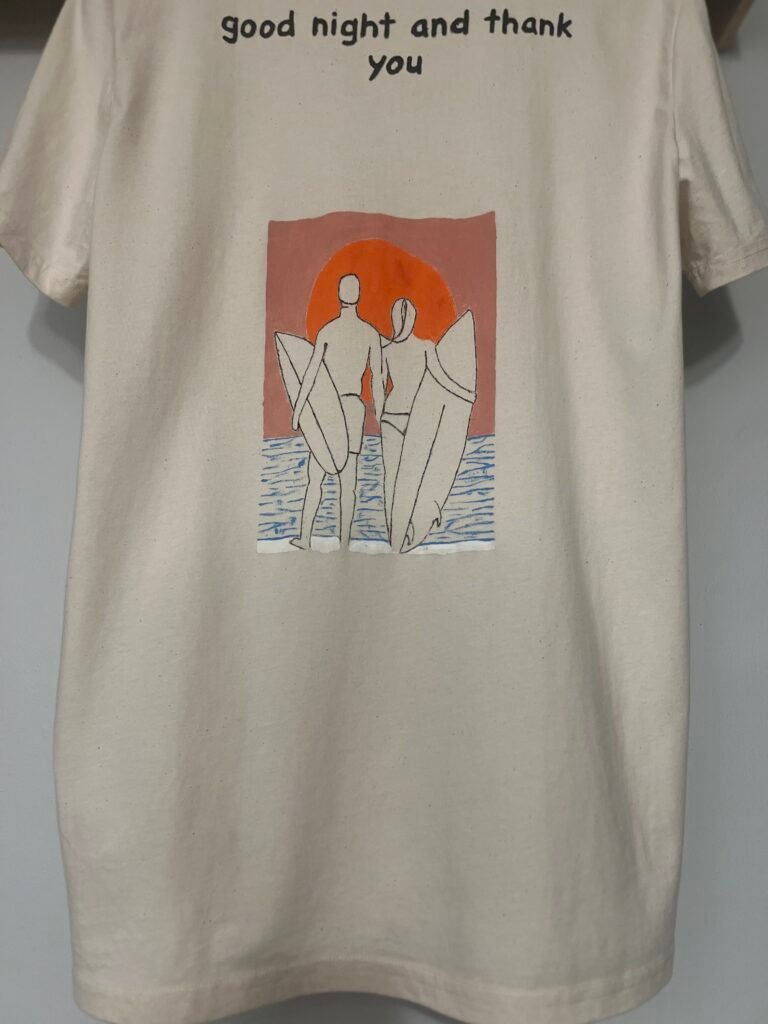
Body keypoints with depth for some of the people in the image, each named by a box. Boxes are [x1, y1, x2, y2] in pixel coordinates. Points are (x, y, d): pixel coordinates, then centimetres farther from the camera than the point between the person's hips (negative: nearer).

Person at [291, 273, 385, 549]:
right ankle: (344, 542, 4)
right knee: (348, 479, 3)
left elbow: (310, 374, -7)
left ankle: (305, 538, 8)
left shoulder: (326, 331, -6)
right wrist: (380, 418, 11)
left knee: (315, 477, 6)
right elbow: (377, 379, 4)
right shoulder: (372, 333, 3)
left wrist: (297, 410, 0)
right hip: (355, 406, 2)